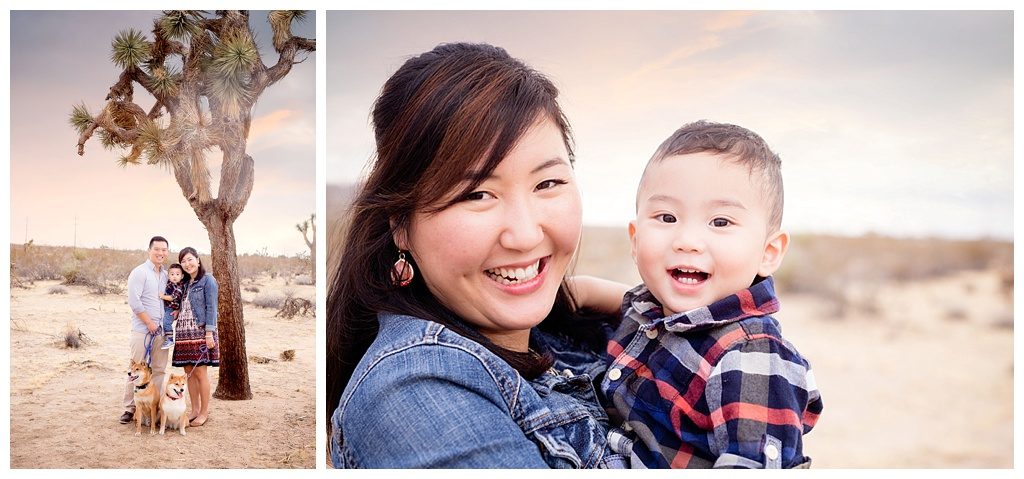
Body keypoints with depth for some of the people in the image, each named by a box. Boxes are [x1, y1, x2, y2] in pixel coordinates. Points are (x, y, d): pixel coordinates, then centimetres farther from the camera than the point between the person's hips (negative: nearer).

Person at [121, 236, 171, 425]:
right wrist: (149, 323, -13)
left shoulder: (167, 275, 13)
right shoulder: (140, 272, -7)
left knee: (159, 370, 9)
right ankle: (130, 408, 7)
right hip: (142, 330, -6)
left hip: (162, 331, 6)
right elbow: (134, 301, -14)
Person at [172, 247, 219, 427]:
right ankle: (195, 410, 17)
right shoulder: (184, 283, 16)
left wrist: (209, 332, -15)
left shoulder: (207, 280, -4)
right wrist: (176, 312, 2)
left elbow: (211, 308, -9)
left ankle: (204, 412, 4)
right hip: (184, 332, 7)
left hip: (200, 332, -7)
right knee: (189, 372, 8)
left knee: (200, 372, -4)